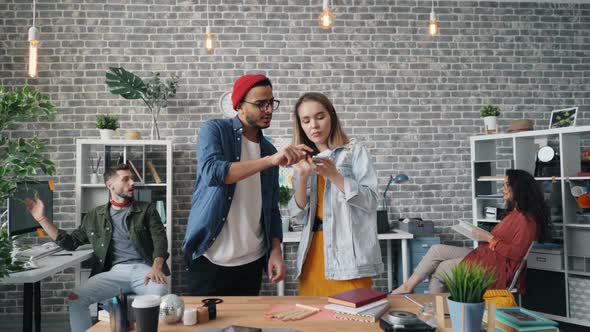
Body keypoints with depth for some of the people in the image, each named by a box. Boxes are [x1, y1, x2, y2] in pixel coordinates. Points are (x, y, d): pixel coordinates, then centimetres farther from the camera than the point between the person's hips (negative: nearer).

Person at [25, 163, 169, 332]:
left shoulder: (146, 209, 12)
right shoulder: (94, 216, 19)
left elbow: (160, 240, 0)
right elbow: (70, 242, 23)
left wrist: (156, 268, -20)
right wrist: (42, 219, 14)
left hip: (143, 268, -2)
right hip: (114, 272, 3)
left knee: (160, 292, -36)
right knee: (75, 298, -23)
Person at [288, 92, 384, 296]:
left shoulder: (355, 151, 1)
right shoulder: (305, 162, 13)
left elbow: (370, 202, -8)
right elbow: (299, 217, 5)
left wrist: (334, 175, -18)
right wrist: (302, 178, -10)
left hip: (348, 255, -4)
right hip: (313, 255, 4)